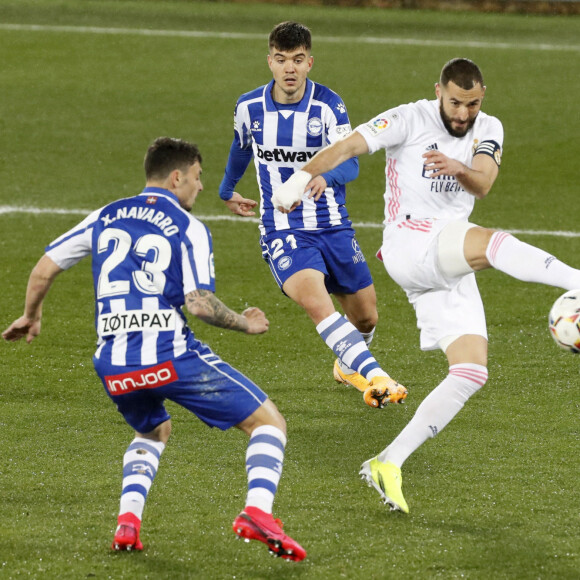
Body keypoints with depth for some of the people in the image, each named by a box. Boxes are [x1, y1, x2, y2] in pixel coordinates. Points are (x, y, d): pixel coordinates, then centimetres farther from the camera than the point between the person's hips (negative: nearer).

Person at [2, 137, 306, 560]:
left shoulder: (105, 218, 17)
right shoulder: (188, 227, 2)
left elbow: (45, 269, 18)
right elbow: (199, 303, -10)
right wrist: (245, 324, 7)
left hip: (112, 366, 5)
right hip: (170, 355, -5)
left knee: (153, 431, 36)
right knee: (269, 422, 4)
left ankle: (128, 518, 11)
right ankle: (257, 510, -21)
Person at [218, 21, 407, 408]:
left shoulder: (328, 105, -9)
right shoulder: (249, 108, -2)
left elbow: (350, 164, -21)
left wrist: (325, 177, -44)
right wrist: (227, 191, 37)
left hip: (333, 227, 1)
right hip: (283, 231, -1)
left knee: (366, 318, 12)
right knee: (317, 302, -30)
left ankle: (348, 365, 46)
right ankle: (375, 376, -39)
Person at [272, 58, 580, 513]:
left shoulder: (488, 130, 8)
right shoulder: (409, 120, -4)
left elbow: (483, 184, -11)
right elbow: (351, 146, -15)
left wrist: (459, 168, -35)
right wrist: (304, 176, -33)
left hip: (451, 271, 6)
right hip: (410, 245, -6)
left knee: (472, 373, -4)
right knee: (494, 244, -34)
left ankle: (388, 464, -4)